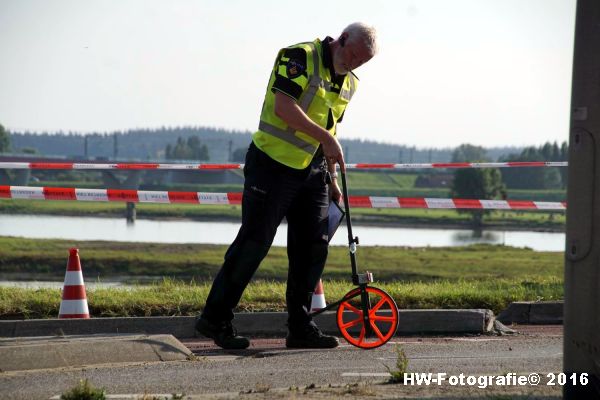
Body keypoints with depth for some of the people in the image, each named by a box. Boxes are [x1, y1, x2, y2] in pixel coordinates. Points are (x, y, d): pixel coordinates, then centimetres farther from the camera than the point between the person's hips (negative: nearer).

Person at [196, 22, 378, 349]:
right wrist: (325, 137, -24)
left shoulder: (348, 83, 13)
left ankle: (300, 328, 11)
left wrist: (332, 179, 18)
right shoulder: (300, 56, -12)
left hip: (311, 173, 8)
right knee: (254, 243, -6)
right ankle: (214, 319, 1)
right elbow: (284, 107, -23)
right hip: (273, 163, -8)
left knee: (313, 248, 4)